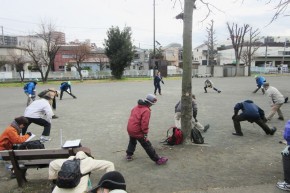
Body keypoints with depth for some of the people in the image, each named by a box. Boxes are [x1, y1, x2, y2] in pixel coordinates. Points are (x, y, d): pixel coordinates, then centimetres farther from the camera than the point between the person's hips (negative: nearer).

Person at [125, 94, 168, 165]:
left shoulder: (137, 106, 8)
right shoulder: (146, 110, -17)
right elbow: (144, 123, -23)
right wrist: (145, 134, -15)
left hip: (130, 128, 8)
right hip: (137, 131, -8)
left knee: (132, 142, 32)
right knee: (147, 145, 0)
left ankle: (129, 155, 42)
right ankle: (157, 160, 8)